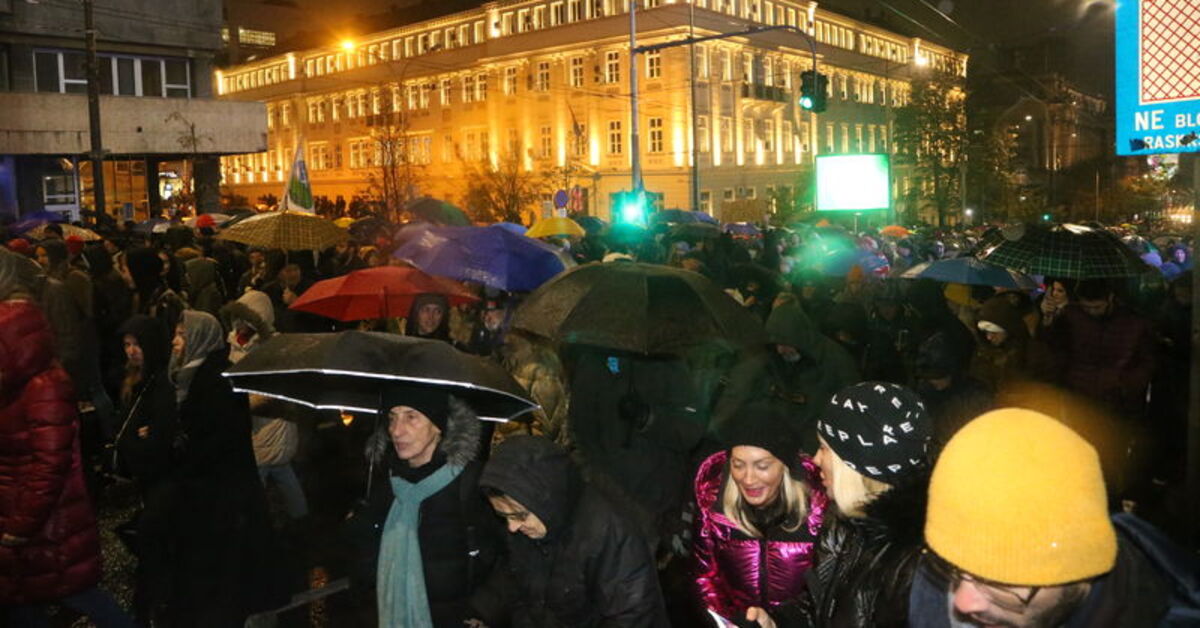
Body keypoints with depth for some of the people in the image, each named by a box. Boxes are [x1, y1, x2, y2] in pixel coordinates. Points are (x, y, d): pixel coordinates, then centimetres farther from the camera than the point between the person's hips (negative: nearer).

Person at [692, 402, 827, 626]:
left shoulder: (816, 496, -18)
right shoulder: (713, 489, -13)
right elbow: (704, 569, 0)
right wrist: (725, 620, -9)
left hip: (797, 618, 0)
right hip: (732, 617, 0)